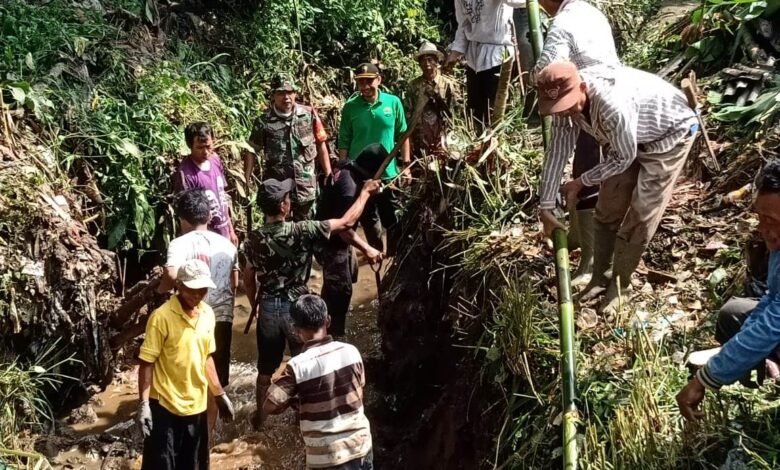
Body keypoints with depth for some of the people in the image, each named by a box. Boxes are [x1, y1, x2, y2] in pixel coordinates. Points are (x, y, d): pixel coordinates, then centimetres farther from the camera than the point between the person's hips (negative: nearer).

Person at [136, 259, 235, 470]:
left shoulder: (208, 314, 3)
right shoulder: (162, 317, -16)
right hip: (165, 407, -6)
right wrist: (143, 404, -19)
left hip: (196, 405, 6)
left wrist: (219, 394, 16)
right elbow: (146, 363, -13)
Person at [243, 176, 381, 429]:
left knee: (265, 368, 20)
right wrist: (366, 192, -2)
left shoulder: (254, 240, -7)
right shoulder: (302, 231, -20)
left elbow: (248, 279, 4)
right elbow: (347, 222, -14)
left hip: (268, 307, 4)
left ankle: (260, 415, 37)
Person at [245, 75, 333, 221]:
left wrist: (328, 174, 4)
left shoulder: (309, 114, -1)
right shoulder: (264, 121, -6)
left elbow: (321, 145, 5)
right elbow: (251, 151, 1)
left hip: (305, 186, 2)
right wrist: (246, 179, -5)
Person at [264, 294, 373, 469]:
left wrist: (294, 400, 4)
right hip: (361, 444, 4)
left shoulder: (298, 366, -17)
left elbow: (270, 406, -14)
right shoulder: (351, 351, -5)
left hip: (327, 455, -4)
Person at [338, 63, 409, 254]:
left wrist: (406, 165, 1)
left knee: (393, 220, 6)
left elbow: (403, 135, 3)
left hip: (389, 172, 0)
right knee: (368, 219, 16)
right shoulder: (350, 106, -5)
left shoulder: (393, 102, -4)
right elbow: (344, 142, -1)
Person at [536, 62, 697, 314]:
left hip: (670, 134, -7)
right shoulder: (566, 99, -21)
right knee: (607, 209, 9)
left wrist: (581, 182, -17)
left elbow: (623, 158, -27)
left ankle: (618, 285, 10)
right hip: (630, 138, 7)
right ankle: (599, 277, 25)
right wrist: (546, 206, -11)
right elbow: (557, 150, -12)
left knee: (641, 215, -7)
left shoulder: (614, 106, -44)